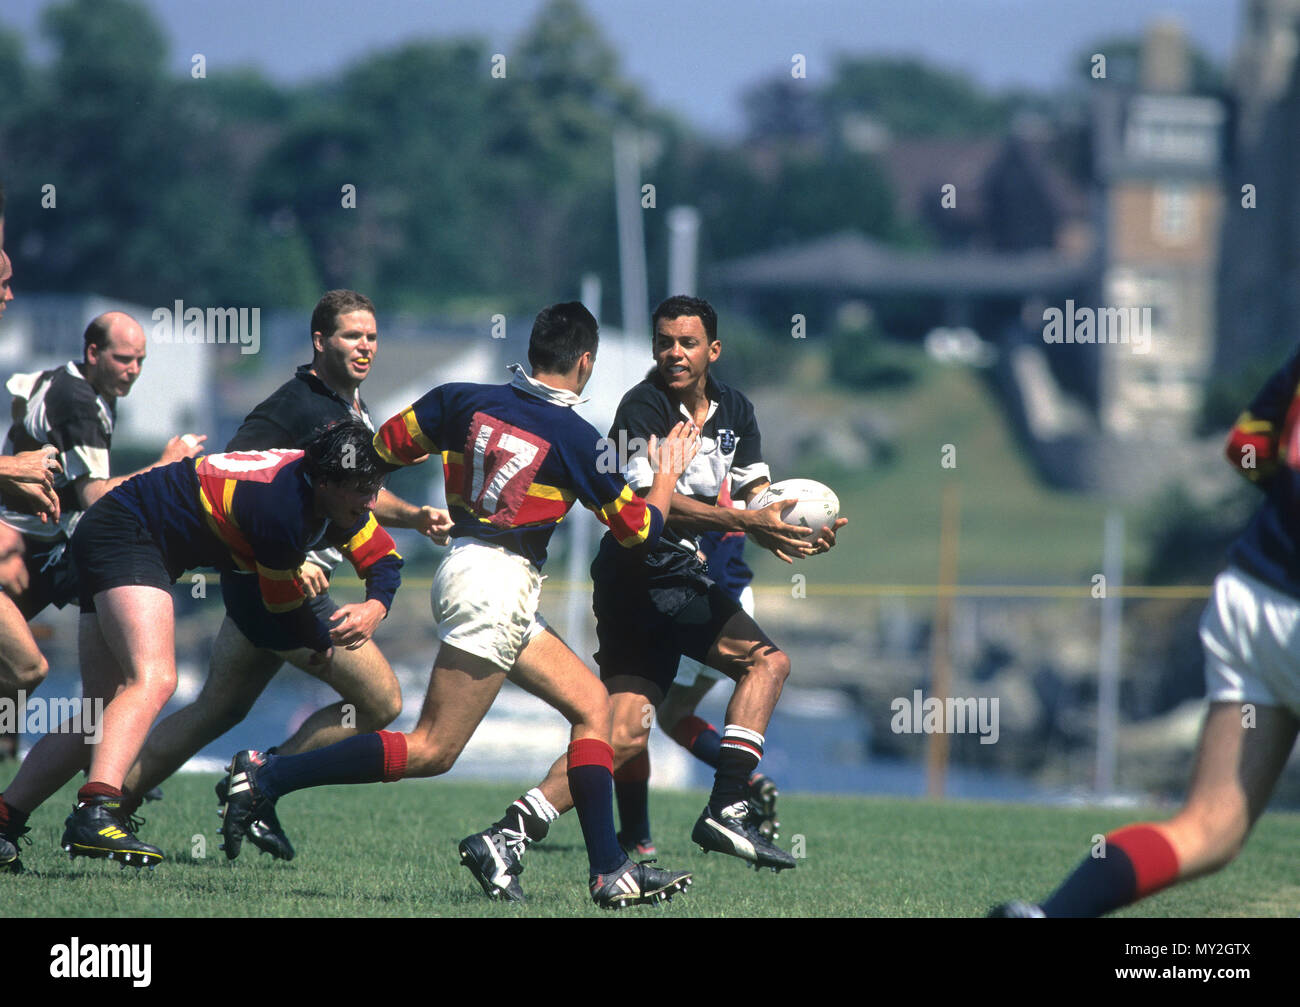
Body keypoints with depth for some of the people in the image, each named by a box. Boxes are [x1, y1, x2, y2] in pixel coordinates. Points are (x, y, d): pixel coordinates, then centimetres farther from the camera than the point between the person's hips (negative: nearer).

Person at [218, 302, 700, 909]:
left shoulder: (467, 401, 4)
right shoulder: (576, 439, -7)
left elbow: (385, 447, 12)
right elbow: (639, 530, 4)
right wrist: (667, 476, 22)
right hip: (496, 584, -8)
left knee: (592, 703, 12)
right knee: (432, 752, -9)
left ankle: (610, 872, 7)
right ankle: (267, 777, -13)